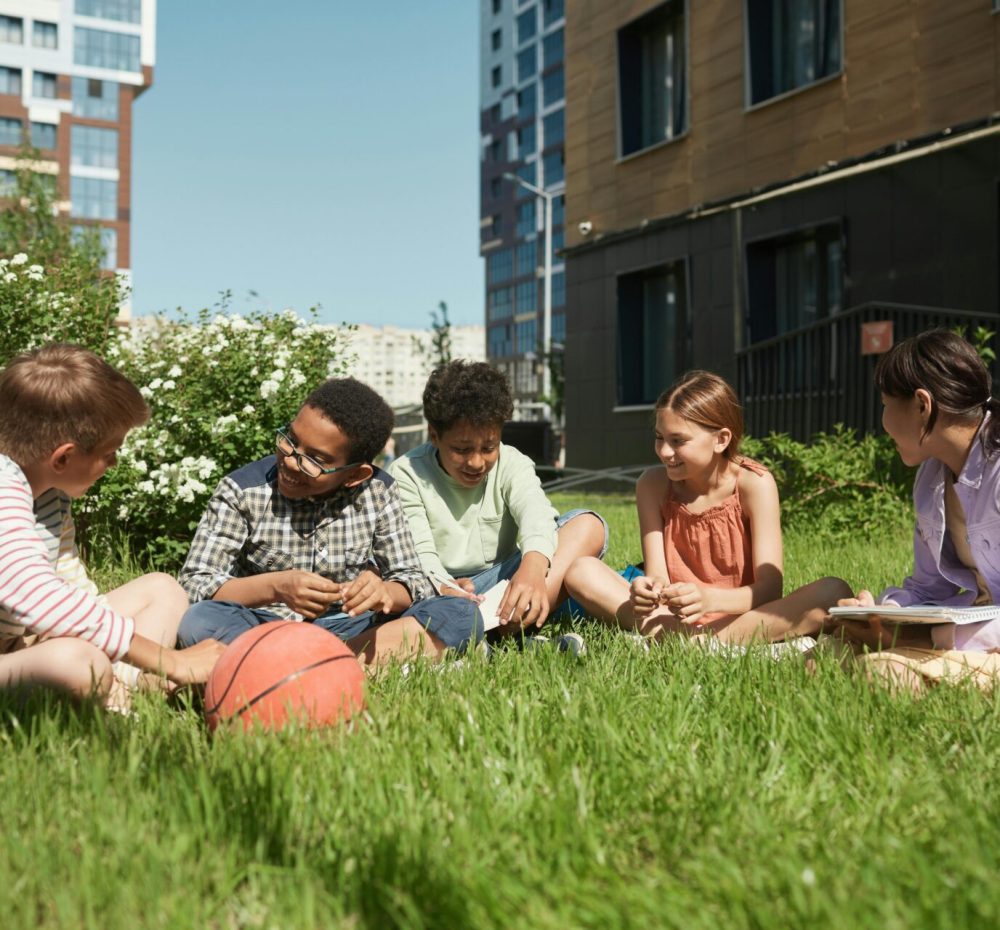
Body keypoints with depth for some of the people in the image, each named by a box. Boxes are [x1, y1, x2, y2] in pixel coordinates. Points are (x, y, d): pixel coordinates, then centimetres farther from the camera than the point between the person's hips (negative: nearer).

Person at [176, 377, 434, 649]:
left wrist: (383, 592, -26)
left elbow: (414, 583, -1)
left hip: (345, 629, 2)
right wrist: (275, 587, -30)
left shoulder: (378, 493, -5)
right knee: (200, 621, -33)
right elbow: (194, 584, -13)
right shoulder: (242, 491, -10)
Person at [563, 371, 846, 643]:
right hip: (673, 616, 2)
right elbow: (657, 575, -6)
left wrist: (710, 599, -37)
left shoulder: (754, 484, -10)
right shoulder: (653, 484, -1)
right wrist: (650, 588, -32)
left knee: (832, 592, -29)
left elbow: (770, 588, -16)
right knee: (582, 572, -19)